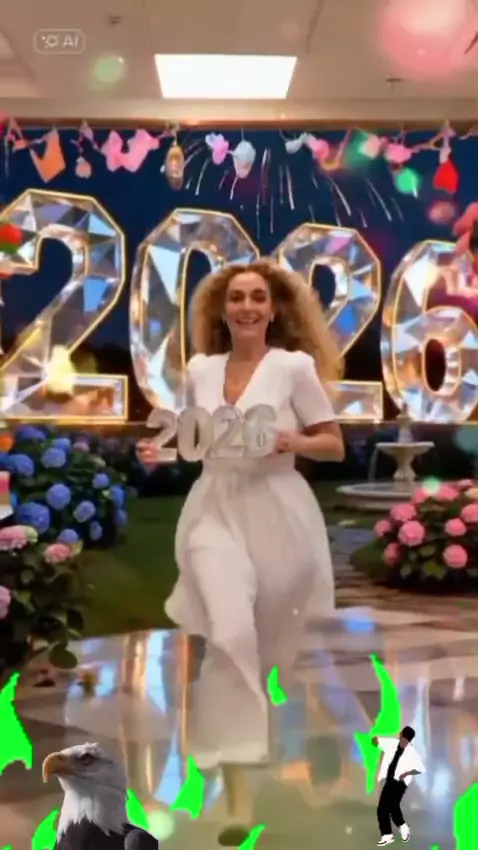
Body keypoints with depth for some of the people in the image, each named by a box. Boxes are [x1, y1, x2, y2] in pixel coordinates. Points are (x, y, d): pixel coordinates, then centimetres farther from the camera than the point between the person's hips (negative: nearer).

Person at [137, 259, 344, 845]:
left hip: (277, 512, -1)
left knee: (270, 639, 12)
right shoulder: (199, 369, 7)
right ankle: (237, 790, -14)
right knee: (229, 636, -18)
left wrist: (291, 442, -19)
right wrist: (162, 451, 0)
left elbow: (334, 446, 0)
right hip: (215, 511, 1)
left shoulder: (296, 365, -3)